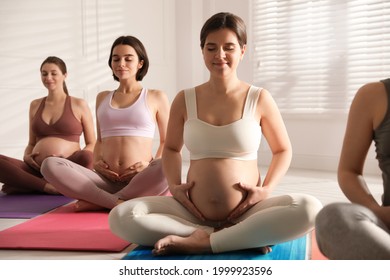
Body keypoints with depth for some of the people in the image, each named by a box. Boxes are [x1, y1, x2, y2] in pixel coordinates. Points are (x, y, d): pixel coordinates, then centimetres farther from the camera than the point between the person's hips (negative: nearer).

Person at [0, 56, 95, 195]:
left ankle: (27, 184, -21)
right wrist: (26, 156, 1)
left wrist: (70, 160, -14)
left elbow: (92, 144, 5)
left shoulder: (79, 104, 6)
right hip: (37, 169, 2)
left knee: (86, 157, -37)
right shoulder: (35, 105, 18)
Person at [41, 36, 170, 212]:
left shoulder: (155, 97, 11)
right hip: (106, 181, 3)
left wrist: (152, 164, -6)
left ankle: (99, 202, -23)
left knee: (165, 168, -38)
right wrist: (96, 162, 6)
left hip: (140, 182, -2)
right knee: (50, 166, -21)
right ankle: (118, 202, -27)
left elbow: (167, 141, 12)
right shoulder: (102, 98, 21)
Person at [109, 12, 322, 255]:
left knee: (310, 209, -30)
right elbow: (171, 148, 20)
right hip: (194, 212, 2)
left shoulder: (259, 98, 0)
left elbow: (283, 150, 10)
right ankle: (242, 238, -18)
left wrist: (266, 190, -6)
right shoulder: (185, 100, 5)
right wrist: (173, 185, 1)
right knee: (120, 217, -22)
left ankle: (202, 242, -22)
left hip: (245, 213, -1)